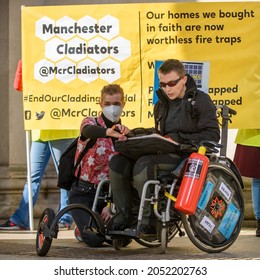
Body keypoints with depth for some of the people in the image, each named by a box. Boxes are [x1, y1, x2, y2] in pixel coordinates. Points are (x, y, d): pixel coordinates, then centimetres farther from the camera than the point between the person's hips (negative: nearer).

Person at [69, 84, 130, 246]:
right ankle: (83, 227, 15)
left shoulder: (124, 134, 7)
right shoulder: (90, 122, -5)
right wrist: (108, 132, -57)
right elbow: (89, 131, -34)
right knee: (94, 239, -23)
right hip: (84, 192, -4)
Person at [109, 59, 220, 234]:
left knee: (143, 164, -34)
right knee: (118, 162, -15)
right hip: (164, 154, 7)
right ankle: (124, 218, -11)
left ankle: (150, 222, -27)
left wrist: (178, 138, -14)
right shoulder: (161, 106, 24)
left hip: (189, 155, -7)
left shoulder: (200, 100, 1)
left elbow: (212, 136, -8)